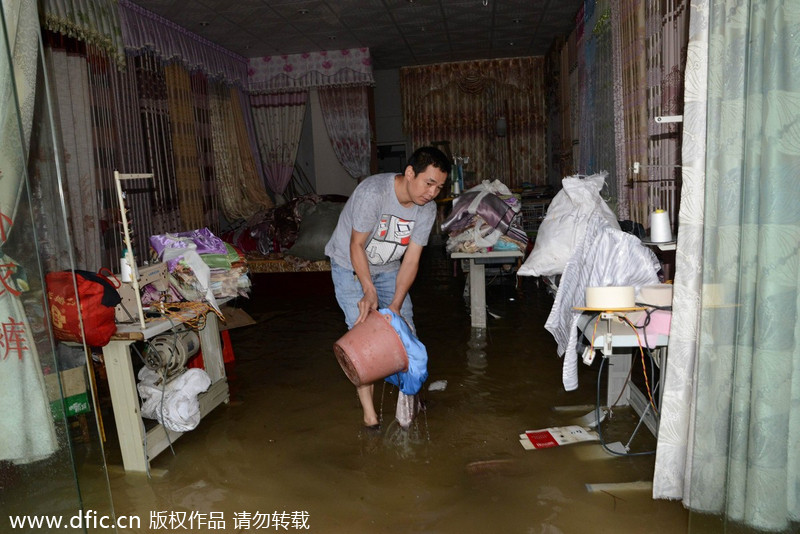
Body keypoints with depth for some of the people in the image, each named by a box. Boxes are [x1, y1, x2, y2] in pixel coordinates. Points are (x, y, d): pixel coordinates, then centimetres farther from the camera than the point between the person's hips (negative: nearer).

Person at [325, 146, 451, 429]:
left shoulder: (427, 209, -15)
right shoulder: (373, 192, -33)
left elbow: (411, 260, -15)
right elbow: (356, 246, -25)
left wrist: (395, 305, -24)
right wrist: (369, 292, -31)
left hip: (387, 268, 5)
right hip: (350, 266, -5)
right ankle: (368, 409, 2)